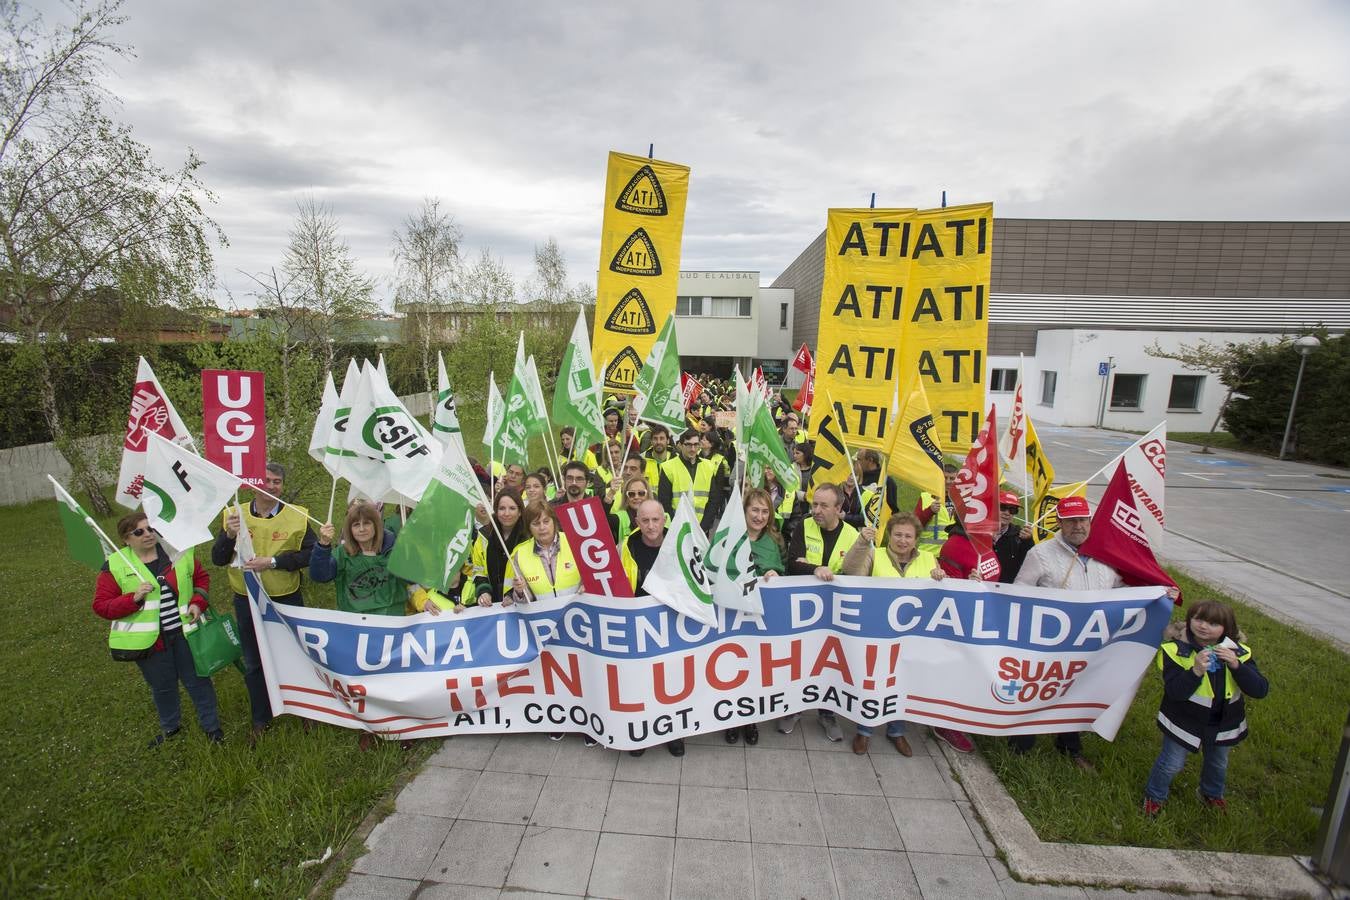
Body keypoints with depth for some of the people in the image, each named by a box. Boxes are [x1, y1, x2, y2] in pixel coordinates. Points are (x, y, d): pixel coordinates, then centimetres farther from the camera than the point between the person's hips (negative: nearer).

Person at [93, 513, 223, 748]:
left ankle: (211, 726, 28)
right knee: (162, 687, 18)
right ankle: (170, 726, 43)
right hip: (148, 639, 0)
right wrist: (133, 598, -23)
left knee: (198, 680, 11)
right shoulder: (115, 566, -7)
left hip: (185, 631, 1)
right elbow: (100, 605, -6)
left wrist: (198, 602, -7)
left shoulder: (179, 552, -3)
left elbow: (202, 577, 9)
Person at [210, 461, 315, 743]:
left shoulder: (297, 516, -10)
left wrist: (272, 561, -25)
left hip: (287, 600, -2)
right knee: (253, 664, 18)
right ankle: (261, 719, 38)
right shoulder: (234, 515, -4)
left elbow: (310, 554, -16)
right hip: (247, 603, 2)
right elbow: (217, 560, -5)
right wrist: (230, 535, -23)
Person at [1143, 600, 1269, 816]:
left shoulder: (1238, 652, -12)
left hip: (1223, 723, 4)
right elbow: (1174, 692, -27)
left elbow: (1260, 690, -19)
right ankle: (1154, 795, 35)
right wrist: (1196, 671, -42)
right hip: (1184, 721, -4)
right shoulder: (1176, 649, -23)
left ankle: (1212, 794, 57)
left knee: (1218, 763, 28)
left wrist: (1236, 665, -32)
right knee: (1171, 764, 10)